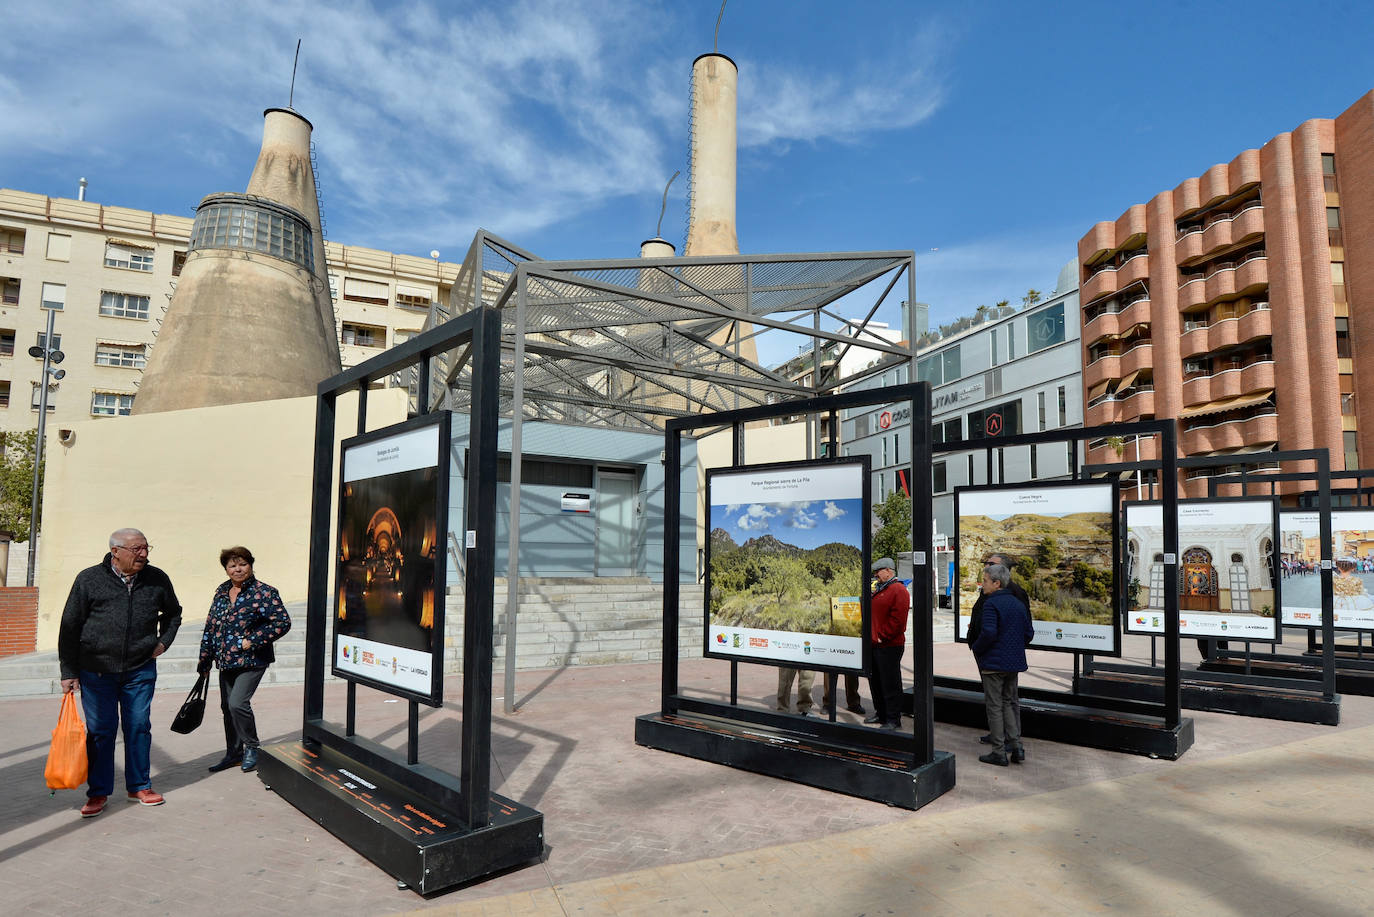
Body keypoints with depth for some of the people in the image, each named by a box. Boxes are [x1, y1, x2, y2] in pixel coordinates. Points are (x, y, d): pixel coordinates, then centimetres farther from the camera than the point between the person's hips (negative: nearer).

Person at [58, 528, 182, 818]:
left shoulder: (157, 579, 2)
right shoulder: (89, 579, -5)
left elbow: (173, 613, 21)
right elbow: (69, 627, -1)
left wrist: (163, 641, 8)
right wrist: (68, 672, -2)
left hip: (140, 671, 2)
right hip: (96, 671, -2)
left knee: (139, 728, 7)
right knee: (100, 731, 4)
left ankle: (140, 786, 21)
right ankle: (98, 793, 19)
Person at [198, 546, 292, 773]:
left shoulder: (263, 592, -11)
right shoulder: (221, 592, 9)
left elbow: (282, 622, -15)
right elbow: (210, 626, 15)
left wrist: (252, 641, -19)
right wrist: (205, 660, 14)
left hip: (251, 661, -7)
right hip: (226, 661, 7)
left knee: (237, 703, -15)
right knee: (227, 707, 14)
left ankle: (251, 747, 7)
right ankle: (234, 753, 29)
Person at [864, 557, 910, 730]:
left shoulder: (899, 590, -11)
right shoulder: (878, 590, 18)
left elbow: (897, 619, -19)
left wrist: (882, 637, -17)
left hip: (889, 646, -9)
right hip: (874, 645, 9)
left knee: (890, 684, -2)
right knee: (875, 681, 16)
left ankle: (893, 720, 6)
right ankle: (881, 714, 28)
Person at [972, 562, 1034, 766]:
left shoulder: (991, 604, -15)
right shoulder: (1018, 604, 9)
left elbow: (989, 633, -25)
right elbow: (1029, 633, 11)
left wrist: (976, 649, -9)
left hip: (994, 663, -7)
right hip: (1014, 662, 8)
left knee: (994, 706, 0)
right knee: (1010, 702, 18)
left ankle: (999, 753, 5)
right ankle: (1016, 746, 16)